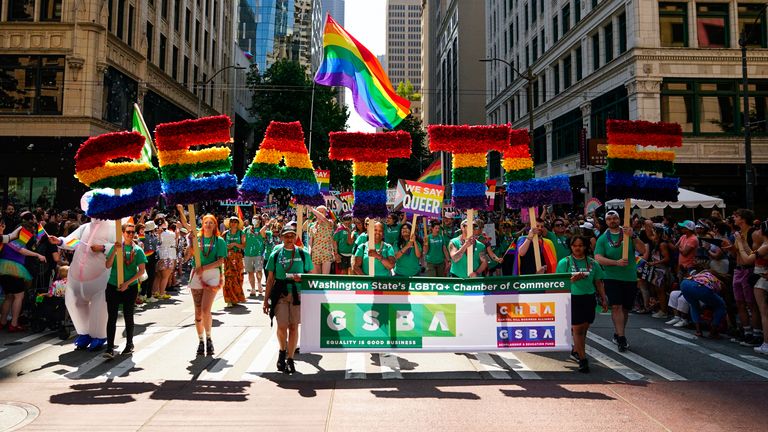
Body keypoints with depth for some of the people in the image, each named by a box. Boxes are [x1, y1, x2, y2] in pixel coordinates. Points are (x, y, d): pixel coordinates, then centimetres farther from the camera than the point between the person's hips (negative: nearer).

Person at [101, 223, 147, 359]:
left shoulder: (137, 250, 1)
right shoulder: (115, 247, 4)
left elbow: (142, 270, -4)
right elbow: (108, 265, -4)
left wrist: (127, 283, -12)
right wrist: (115, 251, -17)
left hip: (130, 287, -1)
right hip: (113, 286, 1)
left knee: (128, 316, 9)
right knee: (112, 316, -3)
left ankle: (129, 344, 23)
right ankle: (110, 347, -3)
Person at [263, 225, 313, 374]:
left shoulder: (303, 254, 5)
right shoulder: (275, 254, 5)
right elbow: (270, 279, 8)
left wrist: (301, 277, -12)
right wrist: (266, 300, 7)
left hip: (297, 293, 0)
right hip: (280, 293, 0)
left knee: (294, 327, 3)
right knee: (282, 326, -6)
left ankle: (290, 359, 17)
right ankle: (282, 351, 23)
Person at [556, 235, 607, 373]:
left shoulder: (592, 263, 8)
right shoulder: (564, 262, -1)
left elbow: (598, 283, 13)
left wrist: (604, 299, 10)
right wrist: (573, 279, -20)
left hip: (589, 299, 4)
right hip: (572, 299, -3)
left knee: (584, 328, 10)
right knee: (577, 328, -7)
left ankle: (576, 351, 30)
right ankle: (582, 359, -4)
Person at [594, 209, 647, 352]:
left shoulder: (628, 234, 4)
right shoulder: (603, 238, 1)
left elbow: (642, 250, -6)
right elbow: (598, 258, -9)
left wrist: (633, 236, -20)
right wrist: (617, 262, -21)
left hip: (630, 278, 2)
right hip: (612, 278, -2)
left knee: (625, 309, 11)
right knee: (616, 306, -14)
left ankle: (617, 334, 27)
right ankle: (621, 338, -10)